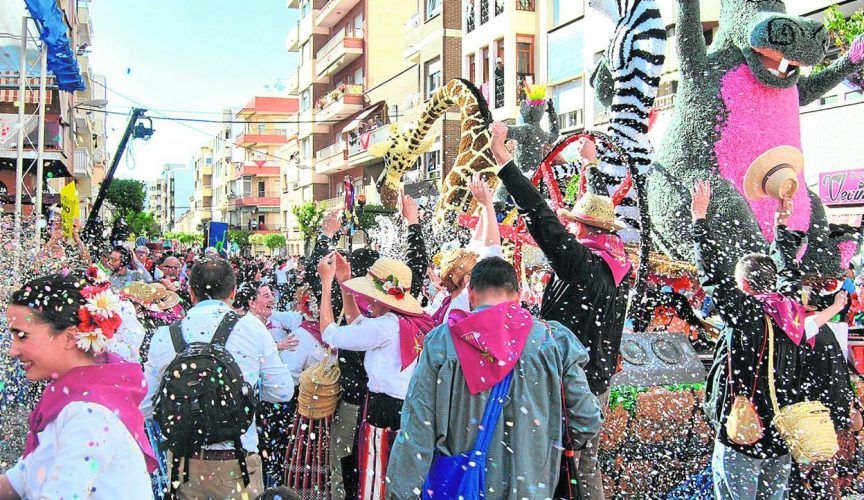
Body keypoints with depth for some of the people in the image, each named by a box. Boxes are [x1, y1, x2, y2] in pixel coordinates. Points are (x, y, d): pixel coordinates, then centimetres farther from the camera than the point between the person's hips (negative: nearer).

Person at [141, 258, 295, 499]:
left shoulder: (164, 336, -5)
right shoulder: (251, 327, -8)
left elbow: (144, 406, 2)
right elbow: (283, 390, -3)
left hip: (183, 463, 2)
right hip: (236, 463, -1)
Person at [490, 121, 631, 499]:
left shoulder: (580, 262, -19)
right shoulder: (619, 265, 5)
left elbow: (541, 216, -24)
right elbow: (602, 216, 21)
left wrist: (503, 159, -21)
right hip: (598, 381, 9)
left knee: (561, 466, 0)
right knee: (587, 463, 19)